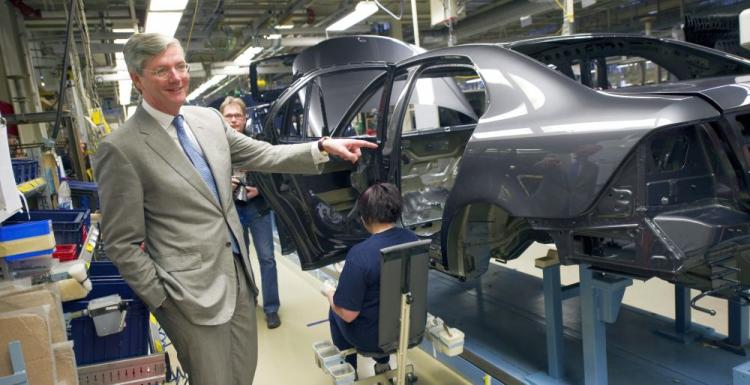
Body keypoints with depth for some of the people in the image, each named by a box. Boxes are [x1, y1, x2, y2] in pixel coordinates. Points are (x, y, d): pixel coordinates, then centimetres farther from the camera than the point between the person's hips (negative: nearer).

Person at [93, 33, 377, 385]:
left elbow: (263, 155, 10)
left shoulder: (209, 119, 4)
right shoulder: (121, 148, -13)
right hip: (191, 291, -6)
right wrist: (160, 298, -8)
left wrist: (323, 148, 0)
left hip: (238, 274, 6)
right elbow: (120, 244, -10)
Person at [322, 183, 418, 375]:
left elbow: (348, 314, -24)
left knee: (336, 312, 26)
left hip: (371, 337, -5)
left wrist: (329, 292, -4)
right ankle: (383, 363, 43)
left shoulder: (360, 254, -30)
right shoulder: (412, 239, -11)